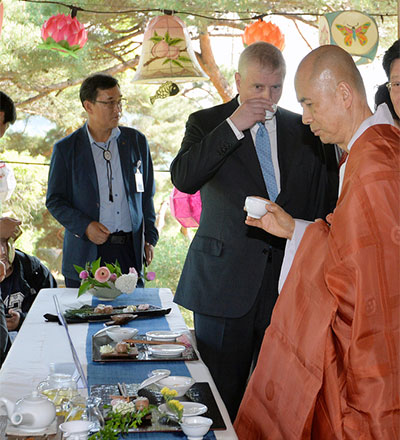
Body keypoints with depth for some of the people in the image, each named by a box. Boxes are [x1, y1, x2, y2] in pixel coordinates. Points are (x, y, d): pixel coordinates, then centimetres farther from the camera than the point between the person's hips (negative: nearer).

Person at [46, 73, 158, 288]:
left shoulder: (136, 141, 9)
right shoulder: (65, 149, 1)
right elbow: (54, 201, 3)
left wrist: (150, 238, 8)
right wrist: (85, 226, -12)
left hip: (131, 252, 2)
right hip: (86, 254, -2)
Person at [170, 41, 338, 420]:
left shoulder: (306, 131, 10)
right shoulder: (207, 124, 3)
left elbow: (328, 203, 14)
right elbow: (183, 178, -15)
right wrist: (233, 127, -16)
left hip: (289, 282, 2)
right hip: (226, 281, -2)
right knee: (220, 393, 3)